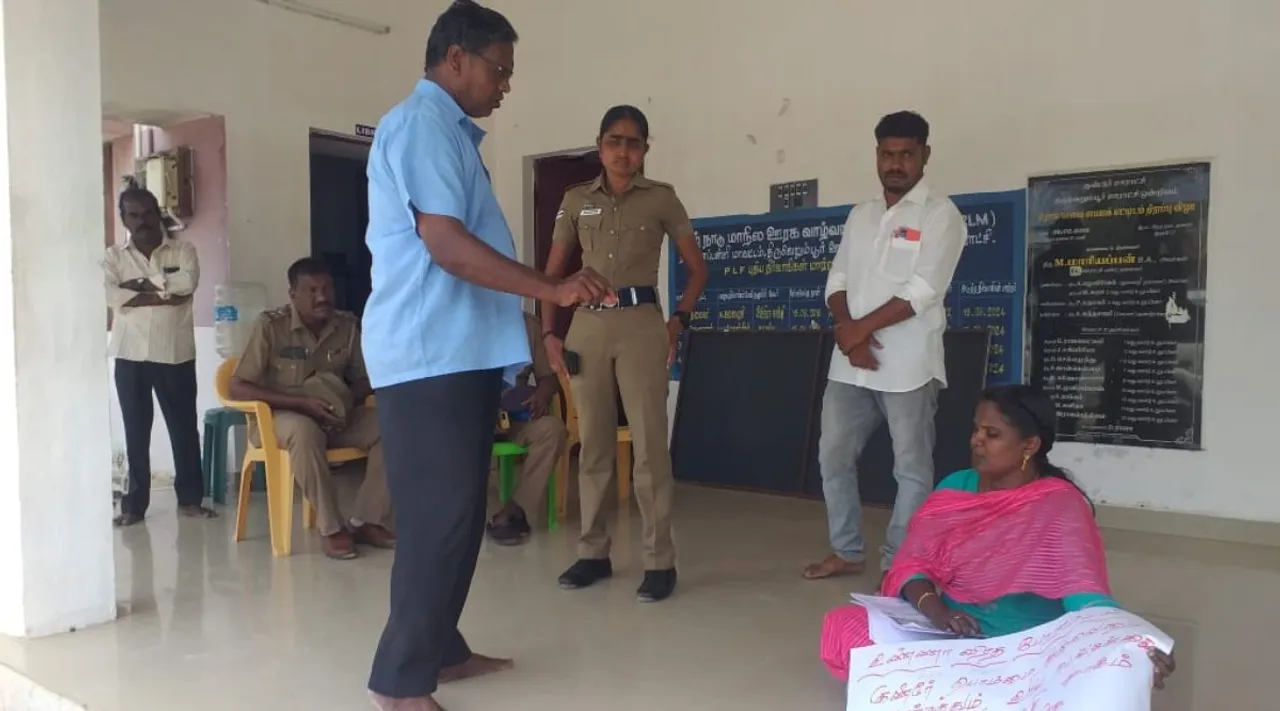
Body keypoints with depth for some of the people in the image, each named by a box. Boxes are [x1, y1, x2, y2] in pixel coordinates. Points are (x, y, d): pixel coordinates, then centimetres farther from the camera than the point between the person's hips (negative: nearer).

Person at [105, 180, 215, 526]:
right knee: (135, 429, 6)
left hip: (174, 354, -1)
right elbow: (109, 295, -12)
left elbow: (187, 281, -17)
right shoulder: (114, 256, 6)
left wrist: (139, 284, -11)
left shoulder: (183, 250, 3)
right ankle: (134, 504, 15)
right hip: (130, 354, 1)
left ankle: (190, 498, 16)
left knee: (184, 425, 5)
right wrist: (163, 294, -15)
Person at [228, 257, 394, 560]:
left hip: (335, 415, 4)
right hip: (283, 415, -4)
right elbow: (237, 387, -16)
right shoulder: (271, 326, -14)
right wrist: (302, 402, -26)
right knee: (304, 432, -40)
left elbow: (365, 379, 8)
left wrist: (349, 400, -17)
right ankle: (331, 527, -25)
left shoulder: (347, 325, -2)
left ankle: (365, 520, -14)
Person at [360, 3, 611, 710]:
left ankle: (440, 648, 26)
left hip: (460, 354, 10)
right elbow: (447, 246, -20)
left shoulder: (449, 132, 21)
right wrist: (552, 288, -19)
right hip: (430, 357, -10)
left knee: (458, 513, 14)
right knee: (439, 517, -7)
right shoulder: (422, 124, -10)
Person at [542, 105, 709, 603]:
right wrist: (549, 333, 4)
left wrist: (678, 323, -4)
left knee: (649, 446, -3)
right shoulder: (576, 200, 11)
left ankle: (660, 562, 4)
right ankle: (593, 553, 19)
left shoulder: (661, 198, 4)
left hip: (641, 326, -3)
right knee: (594, 445, 8)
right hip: (588, 325, 3)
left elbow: (697, 269, 7)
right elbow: (553, 272, 13)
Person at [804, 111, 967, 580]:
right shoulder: (860, 216, 15)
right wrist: (848, 333, -9)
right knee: (833, 456, 10)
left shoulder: (939, 215, -4)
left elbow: (922, 292, -14)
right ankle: (847, 552, 25)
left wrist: (861, 328, -11)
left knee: (911, 467, 2)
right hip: (850, 364, 6)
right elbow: (837, 281, 9)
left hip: (908, 364, -6)